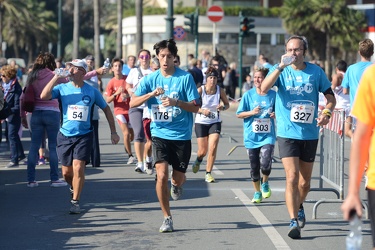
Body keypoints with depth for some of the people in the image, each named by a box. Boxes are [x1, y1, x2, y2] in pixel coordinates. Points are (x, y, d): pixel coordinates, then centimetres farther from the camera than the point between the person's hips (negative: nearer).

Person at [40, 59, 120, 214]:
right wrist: (56, 77, -20)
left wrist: (113, 132, 7)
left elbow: (106, 109, 9)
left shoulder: (92, 91, -2)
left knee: (78, 168, -14)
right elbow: (43, 96, -19)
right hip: (65, 135, 2)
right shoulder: (62, 88, -2)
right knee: (66, 172, 7)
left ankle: (75, 202, -1)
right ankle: (73, 188, 40)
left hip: (84, 135, -2)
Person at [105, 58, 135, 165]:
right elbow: (108, 100, -3)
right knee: (126, 133, -16)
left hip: (130, 109, 2)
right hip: (119, 110, -2)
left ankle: (126, 146, 44)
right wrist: (116, 93, -19)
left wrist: (128, 95, -15)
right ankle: (130, 155, -5)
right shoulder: (111, 83, -3)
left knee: (132, 134, 11)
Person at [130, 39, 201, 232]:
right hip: (160, 133, 1)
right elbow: (133, 103, -5)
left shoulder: (186, 77, -5)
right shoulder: (150, 79, 2)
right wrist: (151, 94, -21)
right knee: (161, 175, -13)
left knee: (178, 178, 7)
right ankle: (167, 218, 1)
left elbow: (195, 107, -6)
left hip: (181, 135, 0)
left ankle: (176, 185, 47)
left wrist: (176, 102, -22)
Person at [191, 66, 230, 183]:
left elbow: (227, 104, 7)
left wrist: (223, 107, -16)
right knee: (203, 151, 3)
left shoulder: (220, 90, -6)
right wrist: (202, 111, -26)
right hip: (201, 123, -1)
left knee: (213, 149, -13)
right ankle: (198, 160, 41)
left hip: (215, 123, 1)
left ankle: (208, 174, -1)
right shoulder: (200, 90, -13)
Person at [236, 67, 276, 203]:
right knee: (254, 167, 7)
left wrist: (276, 114, -10)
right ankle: (257, 192, 26)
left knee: (265, 164, -18)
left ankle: (265, 183, 14)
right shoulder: (248, 95, 0)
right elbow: (239, 114, 3)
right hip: (251, 137, 1)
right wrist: (252, 112, -13)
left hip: (267, 136, -1)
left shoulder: (273, 95, 0)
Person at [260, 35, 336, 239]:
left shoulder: (315, 71, 2)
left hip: (310, 134, 3)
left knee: (305, 182, 15)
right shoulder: (281, 71, -2)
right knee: (292, 177, -15)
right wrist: (281, 66, -27)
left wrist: (326, 112, -11)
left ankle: (299, 206, 44)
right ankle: (294, 222, -12)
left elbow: (330, 96, 9)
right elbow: (264, 88, -20)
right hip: (287, 133, -2)